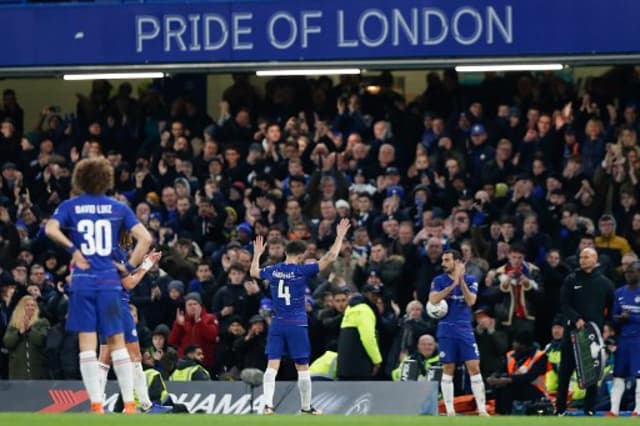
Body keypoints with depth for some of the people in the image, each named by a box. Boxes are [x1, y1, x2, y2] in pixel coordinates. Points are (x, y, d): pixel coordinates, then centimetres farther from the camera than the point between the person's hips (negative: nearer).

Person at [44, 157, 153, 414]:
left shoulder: (70, 206, 5)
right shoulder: (118, 208, 7)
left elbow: (51, 229, -14)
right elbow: (145, 238, -1)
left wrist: (72, 249, -4)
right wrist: (130, 267, 4)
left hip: (82, 283, -1)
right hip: (109, 282, 1)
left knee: (87, 344, -1)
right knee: (117, 342, 6)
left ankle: (97, 404, -7)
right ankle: (129, 403, 2)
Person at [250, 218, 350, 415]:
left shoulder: (272, 271, 4)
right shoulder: (302, 271, -8)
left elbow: (253, 272, 26)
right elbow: (330, 257, -9)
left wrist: (257, 254, 41)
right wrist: (340, 236, 1)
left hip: (277, 324, 3)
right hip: (297, 325, -3)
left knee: (272, 365, -2)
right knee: (302, 368, 7)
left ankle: (268, 404, -15)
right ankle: (306, 407, 15)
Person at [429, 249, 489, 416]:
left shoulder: (470, 280, 4)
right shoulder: (439, 280, 3)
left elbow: (470, 301, -10)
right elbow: (433, 299, -12)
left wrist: (461, 280, -16)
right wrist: (452, 284, -18)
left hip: (465, 329, 0)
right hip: (446, 330, 0)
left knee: (474, 367, -6)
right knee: (448, 369, 1)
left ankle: (482, 409, -4)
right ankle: (450, 410, 7)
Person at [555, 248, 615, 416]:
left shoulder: (605, 283, 6)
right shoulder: (571, 280, 5)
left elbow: (611, 308, 9)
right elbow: (564, 304, -1)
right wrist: (576, 319, -16)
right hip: (573, 330, 0)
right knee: (565, 370, 1)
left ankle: (590, 408, 7)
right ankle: (560, 408, 7)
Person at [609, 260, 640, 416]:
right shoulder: (620, 293, 10)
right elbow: (614, 316, 14)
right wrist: (619, 319, -7)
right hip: (623, 339, 5)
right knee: (618, 374, 5)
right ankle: (614, 409, 8)